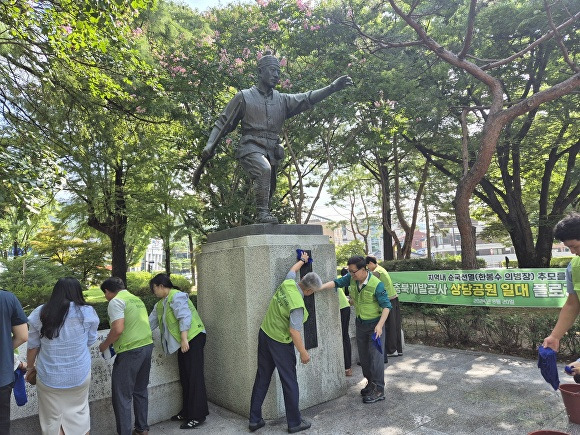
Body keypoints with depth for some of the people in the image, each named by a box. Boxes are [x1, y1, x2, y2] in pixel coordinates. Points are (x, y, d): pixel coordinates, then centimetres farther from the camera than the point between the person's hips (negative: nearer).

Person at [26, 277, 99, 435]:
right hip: (80, 375, 0)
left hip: (49, 377, 1)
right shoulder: (87, 312, -10)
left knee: (52, 419, 18)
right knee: (78, 414, 19)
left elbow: (33, 346, 3)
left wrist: (30, 367, 20)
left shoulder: (40, 313, -7)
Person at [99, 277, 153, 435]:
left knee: (122, 396, 2)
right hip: (147, 346, 9)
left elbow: (118, 329, -18)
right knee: (140, 391, 19)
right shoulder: (137, 299, 17)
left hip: (130, 351, -8)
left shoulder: (116, 301, -8)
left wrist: (105, 345, -1)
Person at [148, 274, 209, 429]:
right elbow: (150, 322, 24)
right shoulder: (160, 304, 17)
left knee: (194, 377, -5)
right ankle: (187, 412, 25)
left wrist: (184, 339, -23)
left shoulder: (176, 296, -13)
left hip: (193, 338, -10)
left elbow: (185, 317, -21)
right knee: (185, 377, 14)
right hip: (182, 342, 10)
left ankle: (197, 416, 1)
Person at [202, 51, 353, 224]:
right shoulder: (244, 96, 4)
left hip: (271, 152, 6)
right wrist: (210, 144, -8)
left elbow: (307, 99, 4)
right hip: (251, 148, -5)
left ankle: (260, 221, 26)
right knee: (264, 169, -34)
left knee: (268, 191, 9)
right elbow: (223, 122, 4)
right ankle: (262, 213, -31)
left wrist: (333, 87, -9)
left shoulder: (282, 100, 16)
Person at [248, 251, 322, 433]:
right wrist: (303, 352, -15)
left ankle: (255, 420, 26)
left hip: (264, 334, 8)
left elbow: (293, 269, 15)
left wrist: (302, 260, 33)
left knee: (262, 378, 16)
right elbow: (294, 331, -26)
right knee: (289, 382, 8)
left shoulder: (287, 283, -7)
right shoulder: (298, 305, -27)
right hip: (280, 343, -8)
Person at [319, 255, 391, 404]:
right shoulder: (352, 278, -8)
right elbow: (336, 282, -10)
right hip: (360, 323, 7)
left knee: (375, 356, -4)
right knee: (363, 356, 15)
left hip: (374, 324, -6)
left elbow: (386, 306, -21)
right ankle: (371, 383, 31)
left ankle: (378, 391, 7)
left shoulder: (376, 284, -25)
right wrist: (318, 288, -24)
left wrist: (380, 325, -28)